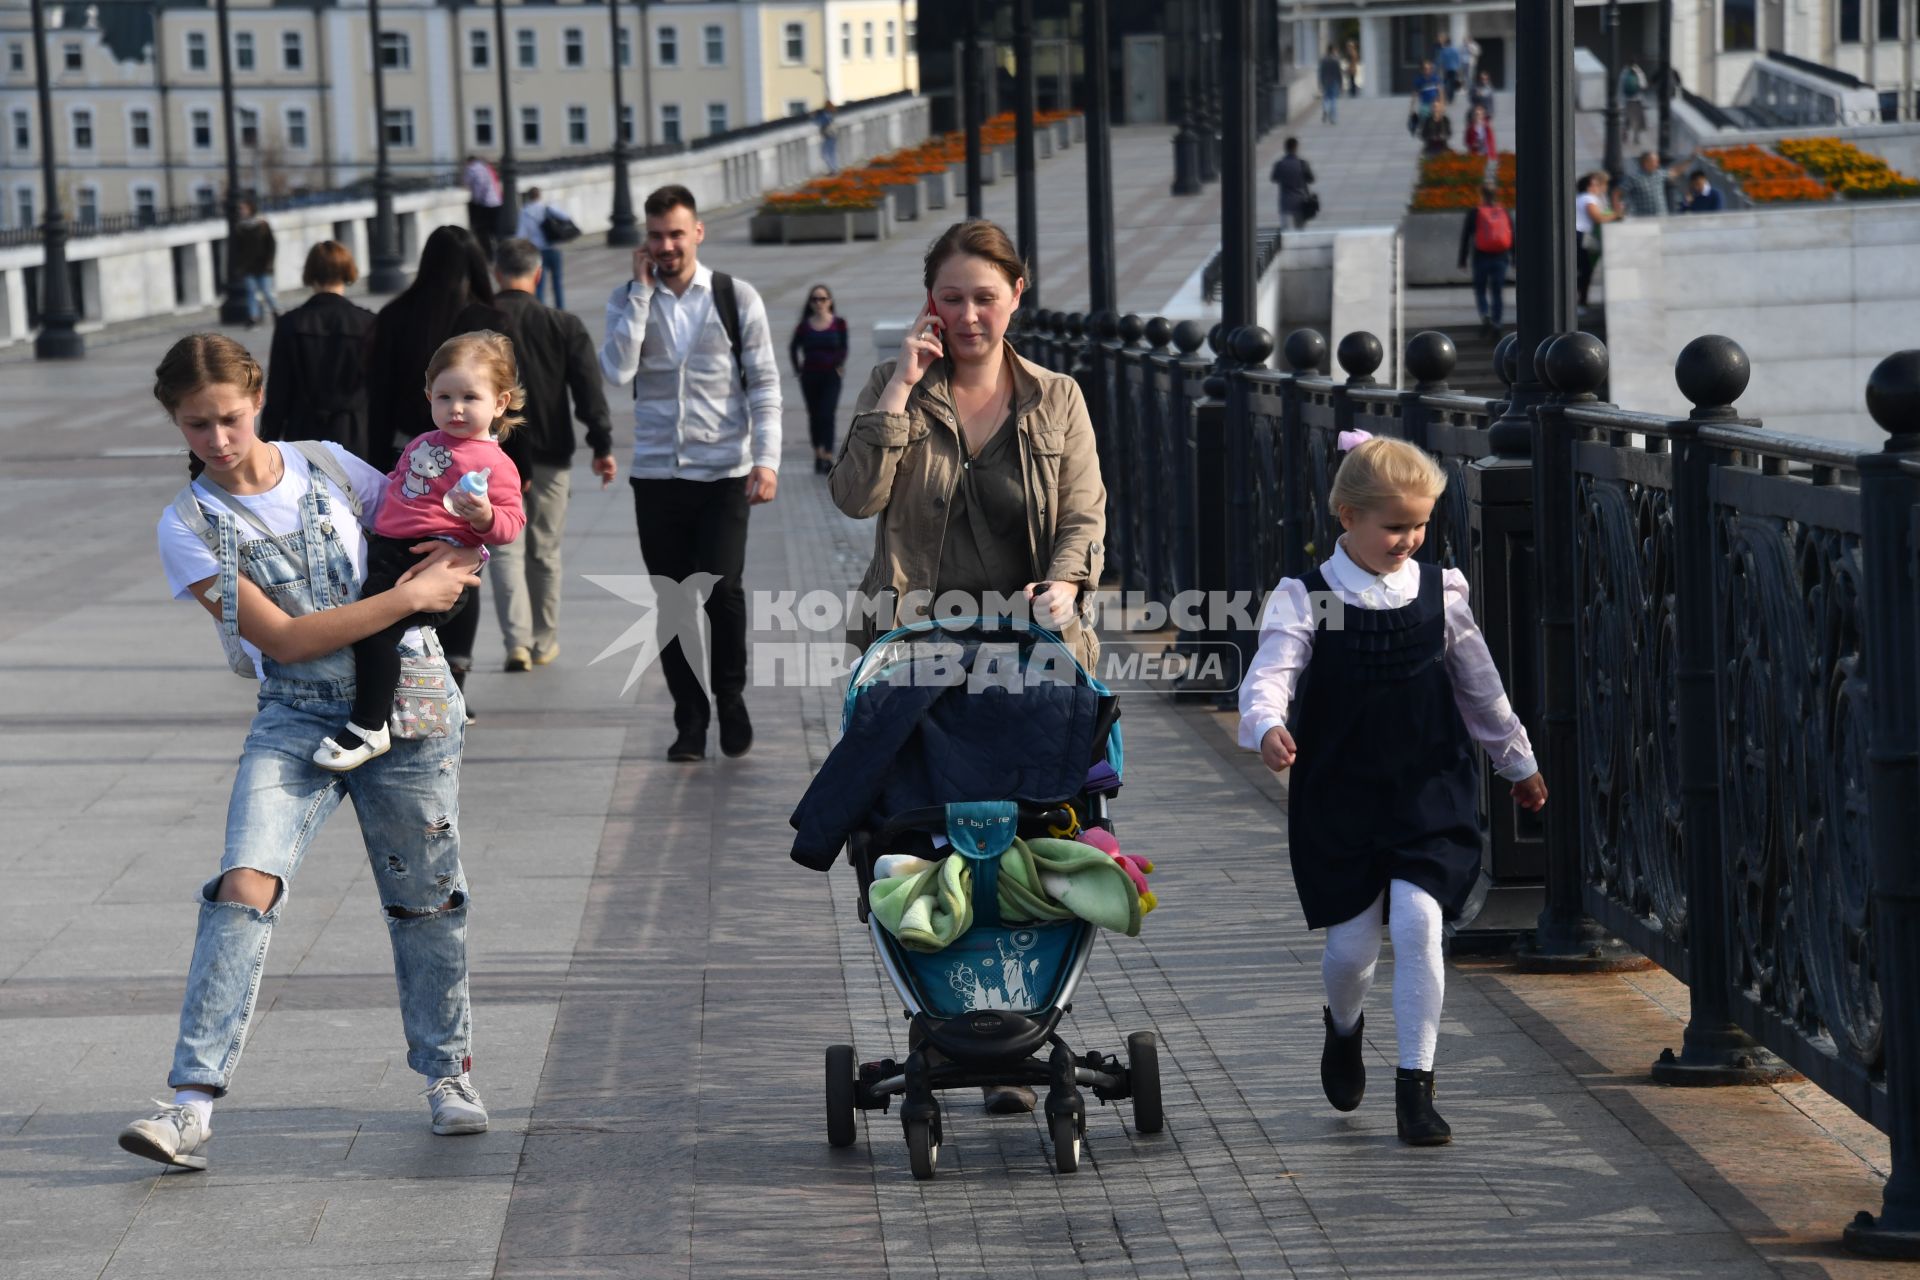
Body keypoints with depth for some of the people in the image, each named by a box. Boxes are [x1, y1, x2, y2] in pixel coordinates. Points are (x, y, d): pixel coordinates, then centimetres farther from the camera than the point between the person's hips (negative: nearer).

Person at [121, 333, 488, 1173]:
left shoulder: (328, 469, 2)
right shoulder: (189, 527, -5)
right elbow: (282, 638, -12)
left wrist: (451, 562, -5)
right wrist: (410, 598, -15)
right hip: (295, 721, -2)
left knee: (425, 896, 8)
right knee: (245, 884, -21)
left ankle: (448, 1070, 32)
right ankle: (192, 1105, -24)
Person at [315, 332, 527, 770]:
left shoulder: (493, 464, -7)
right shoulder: (424, 443, 19)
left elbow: (509, 524, -12)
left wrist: (484, 515, -31)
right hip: (387, 549, 10)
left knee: (374, 626, -26)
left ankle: (369, 728, -21)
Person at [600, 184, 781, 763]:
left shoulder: (736, 298, 2)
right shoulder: (628, 301, 6)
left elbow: (764, 384, 1)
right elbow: (617, 369, -11)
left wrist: (766, 459, -10)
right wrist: (642, 291, -10)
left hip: (724, 474, -2)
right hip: (656, 474, 2)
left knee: (721, 586, -14)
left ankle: (731, 698, 9)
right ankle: (689, 719, 14)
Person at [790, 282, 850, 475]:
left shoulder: (839, 324, -1)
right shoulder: (804, 326, 2)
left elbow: (844, 348, 3)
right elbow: (793, 347, 12)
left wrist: (839, 365, -9)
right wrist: (798, 367, 6)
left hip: (831, 375, -2)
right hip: (810, 376, 2)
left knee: (827, 415, -13)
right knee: (814, 416, 10)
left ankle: (828, 457, -18)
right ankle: (818, 455, 21)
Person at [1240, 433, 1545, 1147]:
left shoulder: (1439, 592, 2)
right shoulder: (1306, 600, -6)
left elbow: (1480, 687, 14)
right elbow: (1271, 672, -20)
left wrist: (1520, 765, 23)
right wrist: (1268, 725, -42)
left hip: (1429, 793, 1)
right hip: (1338, 799, -1)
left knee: (1417, 922, -14)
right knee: (1350, 943, 3)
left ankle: (1415, 1087, -5)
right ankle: (1344, 1028, 39)